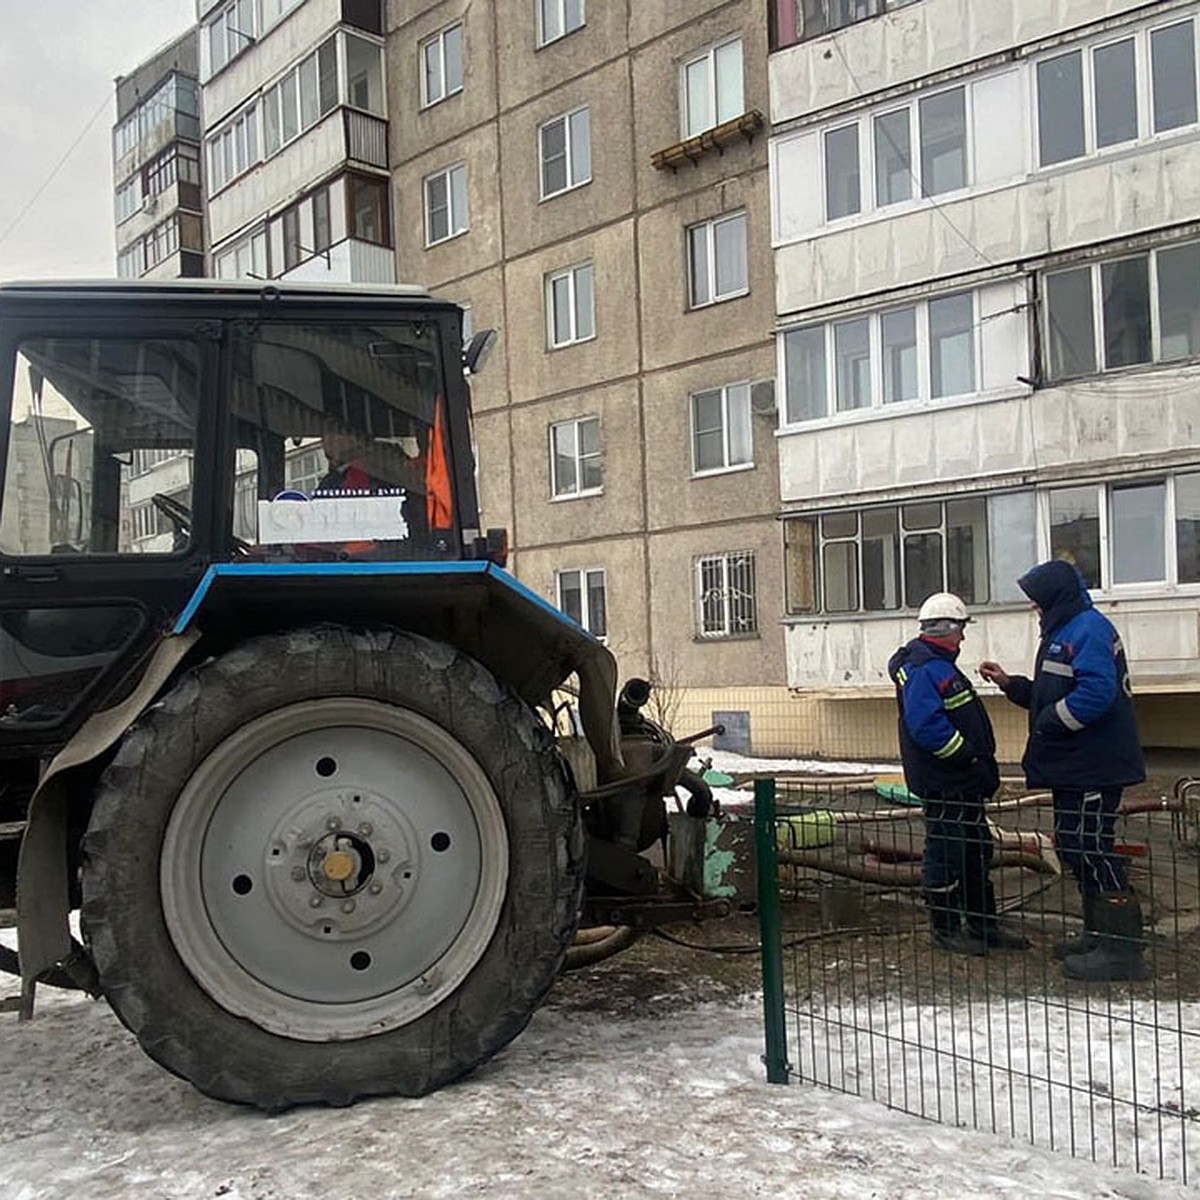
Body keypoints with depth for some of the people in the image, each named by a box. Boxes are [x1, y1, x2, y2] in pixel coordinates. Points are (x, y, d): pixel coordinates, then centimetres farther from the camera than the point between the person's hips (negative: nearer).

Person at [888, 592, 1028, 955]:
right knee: (946, 853, -1)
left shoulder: (939, 665, 18)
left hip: (963, 781, 11)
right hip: (942, 783, -11)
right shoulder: (923, 670, -17)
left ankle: (983, 924, 27)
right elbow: (926, 726, -27)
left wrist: (983, 763, 16)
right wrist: (971, 757, -21)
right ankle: (945, 928, 11)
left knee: (977, 850, 16)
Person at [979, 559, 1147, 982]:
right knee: (1075, 846, 17)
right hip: (1074, 766, 11)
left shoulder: (1088, 629, -15)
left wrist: (1047, 725, -19)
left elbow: (1096, 693, -27)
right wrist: (1011, 684, 18)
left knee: (1090, 847, -9)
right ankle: (1099, 933, 28)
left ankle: (1121, 950, -3)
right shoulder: (1065, 632, 18)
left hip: (1092, 767, -11)